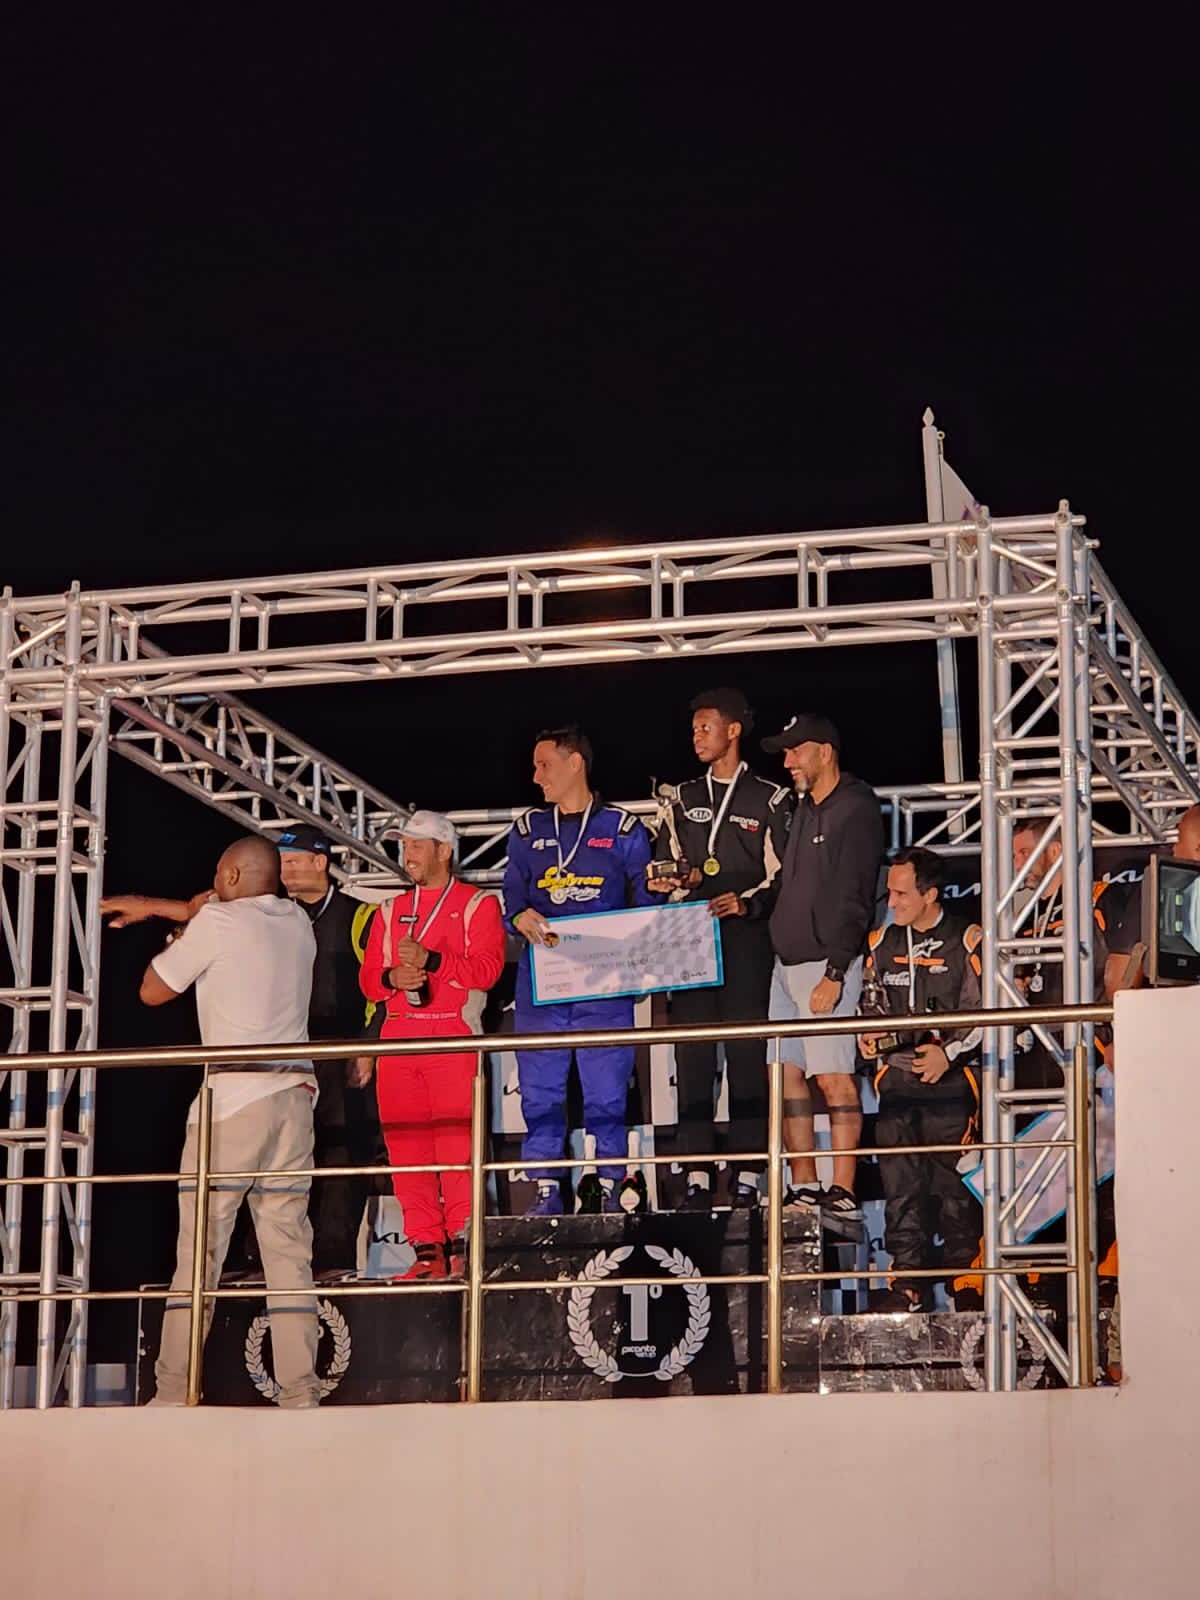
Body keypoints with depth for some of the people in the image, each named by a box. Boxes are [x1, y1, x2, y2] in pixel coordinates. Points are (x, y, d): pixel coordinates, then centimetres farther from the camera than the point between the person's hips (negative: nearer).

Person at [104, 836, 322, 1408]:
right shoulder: (297, 923, 15)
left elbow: (153, 991, 6)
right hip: (295, 1095, 5)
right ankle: (300, 1393, -3)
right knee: (290, 1250, 3)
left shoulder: (215, 922, -3)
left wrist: (181, 931, 20)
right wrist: (146, 905, 43)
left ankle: (173, 1393, -5)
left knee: (198, 1249, -4)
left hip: (233, 1099, -5)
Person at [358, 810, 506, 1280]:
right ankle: (426, 1249, 2)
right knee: (404, 1140, -1)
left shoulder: (478, 904, 7)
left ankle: (462, 1243, -7)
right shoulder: (392, 911, 21)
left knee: (455, 1139, -11)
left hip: (453, 1034, -5)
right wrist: (392, 978, -7)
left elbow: (486, 968, -7)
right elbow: (368, 977, 16)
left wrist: (431, 959, -19)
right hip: (398, 1034, 5)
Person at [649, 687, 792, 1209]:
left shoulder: (769, 799, 5)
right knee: (692, 1053, -1)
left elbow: (781, 875, 2)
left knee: (748, 1053, -5)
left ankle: (747, 1176, -3)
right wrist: (669, 882, 3)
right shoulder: (684, 799, 19)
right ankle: (696, 1176, 0)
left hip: (746, 937, -4)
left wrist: (747, 902, -13)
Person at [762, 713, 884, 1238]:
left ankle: (843, 1199, -11)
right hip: (787, 960, 9)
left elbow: (854, 901, -15)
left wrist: (833, 974, -19)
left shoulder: (855, 811, -10)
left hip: (826, 964, -9)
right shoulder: (804, 807, 17)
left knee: (834, 1076, -10)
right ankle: (805, 1190, 12)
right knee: (787, 1072, 7)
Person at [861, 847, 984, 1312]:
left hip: (950, 1077, -4)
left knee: (952, 1180, -6)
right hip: (897, 1074, 4)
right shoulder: (882, 943, 13)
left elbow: (983, 1013, -2)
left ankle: (966, 1278, 5)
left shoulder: (966, 941, -2)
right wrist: (872, 1036, 3)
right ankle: (907, 1283, 5)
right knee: (899, 1182, 0)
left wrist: (948, 1052, -13)